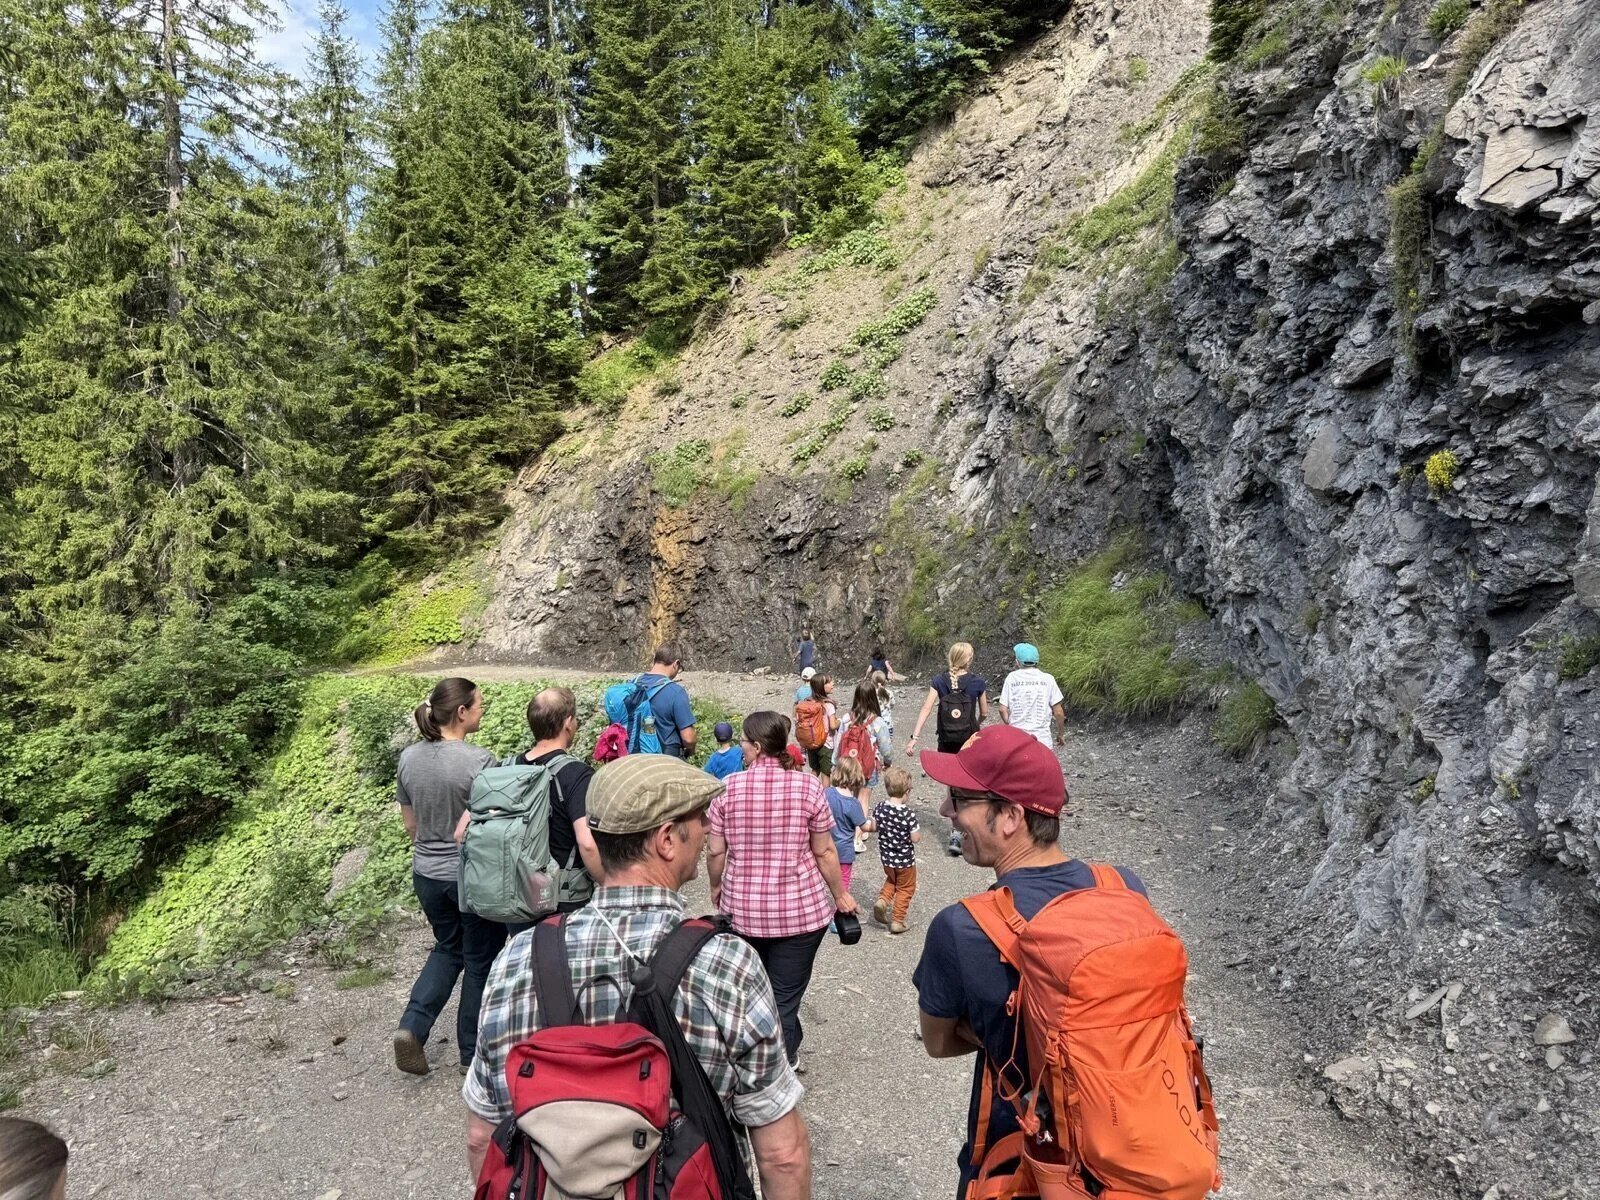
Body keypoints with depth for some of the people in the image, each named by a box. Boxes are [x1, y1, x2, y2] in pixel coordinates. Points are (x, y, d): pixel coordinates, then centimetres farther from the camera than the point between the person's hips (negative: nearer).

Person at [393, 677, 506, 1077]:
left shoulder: (408, 758, -3)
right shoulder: (478, 761, -23)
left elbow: (410, 823, 7)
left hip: (427, 875, 6)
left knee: (448, 947, 28)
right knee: (480, 961, 14)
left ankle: (412, 1028, 15)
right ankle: (473, 1054, 27)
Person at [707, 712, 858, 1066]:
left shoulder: (728, 788, -7)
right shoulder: (808, 786, -9)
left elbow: (715, 852, -2)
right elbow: (824, 852, -4)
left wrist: (716, 887, 18)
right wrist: (840, 895, 11)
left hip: (741, 910, 2)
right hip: (801, 911, -1)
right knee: (784, 999, 8)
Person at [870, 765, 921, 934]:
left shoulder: (879, 808, -13)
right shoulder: (908, 814, -26)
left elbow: (874, 827, -2)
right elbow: (915, 838, -22)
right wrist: (919, 832, -2)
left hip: (886, 857, 4)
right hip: (905, 859, -4)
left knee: (891, 880, 31)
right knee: (905, 888, 18)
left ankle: (882, 900, 8)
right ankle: (897, 921, 22)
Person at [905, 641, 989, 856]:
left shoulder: (938, 681, -3)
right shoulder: (977, 683, -6)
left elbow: (926, 709, -9)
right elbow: (984, 714, 6)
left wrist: (914, 737, -10)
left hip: (946, 743, 3)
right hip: (969, 742, -2)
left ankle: (957, 829, 30)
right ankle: (957, 833, -12)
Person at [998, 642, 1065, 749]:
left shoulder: (1012, 678, -2)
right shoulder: (1047, 679, -3)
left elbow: (1003, 709, -3)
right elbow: (1058, 712, -2)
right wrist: (1061, 733, 12)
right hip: (1042, 739, -1)